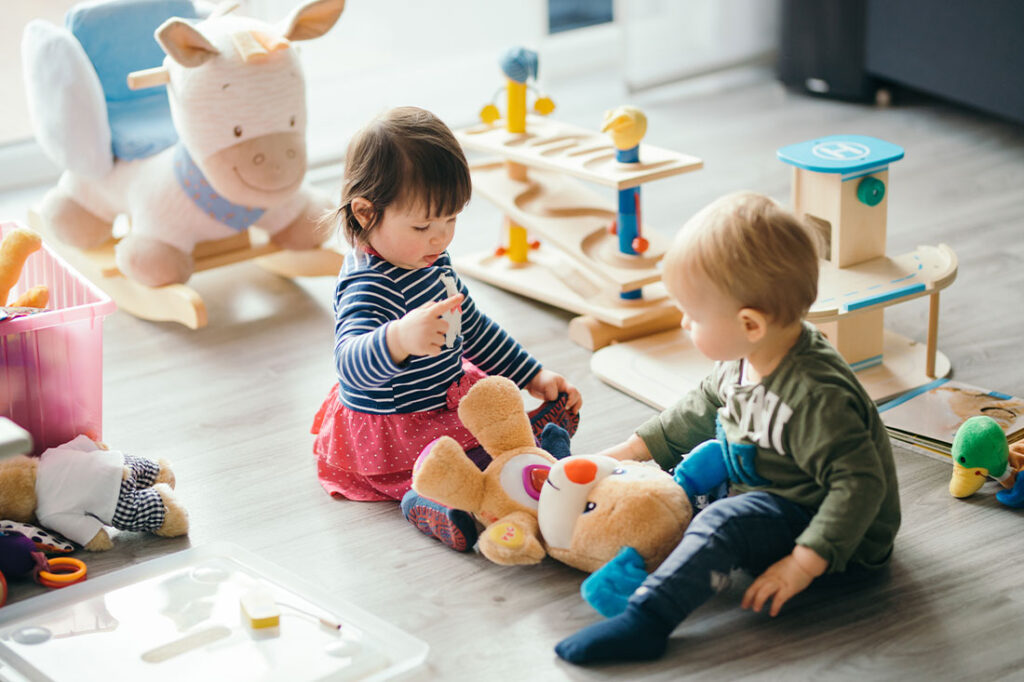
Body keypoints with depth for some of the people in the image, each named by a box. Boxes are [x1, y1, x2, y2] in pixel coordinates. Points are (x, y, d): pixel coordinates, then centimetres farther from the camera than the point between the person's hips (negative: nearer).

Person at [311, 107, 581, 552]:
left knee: (560, 407, 16)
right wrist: (400, 340, -68)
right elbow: (351, 362, -48)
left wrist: (532, 375, 17)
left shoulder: (429, 260, 4)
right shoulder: (369, 286, -29)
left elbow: (470, 325, 20)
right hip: (394, 438, -11)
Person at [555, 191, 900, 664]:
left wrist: (803, 564, -36)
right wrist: (633, 450, 15)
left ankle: (643, 622, -40)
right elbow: (700, 411, 16)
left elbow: (860, 484, -33)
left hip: (841, 542, -10)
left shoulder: (815, 398, -32)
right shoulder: (743, 362, -3)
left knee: (725, 523, -31)